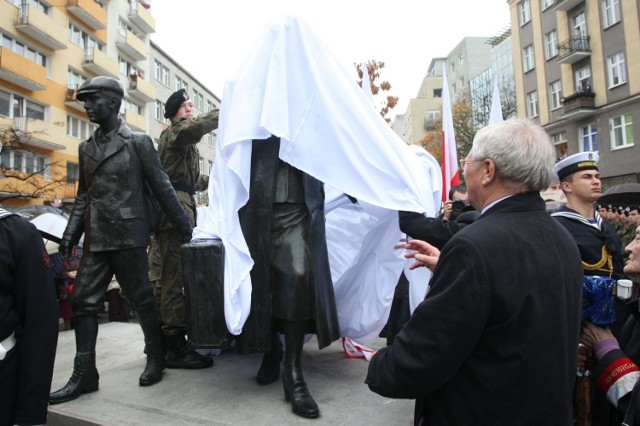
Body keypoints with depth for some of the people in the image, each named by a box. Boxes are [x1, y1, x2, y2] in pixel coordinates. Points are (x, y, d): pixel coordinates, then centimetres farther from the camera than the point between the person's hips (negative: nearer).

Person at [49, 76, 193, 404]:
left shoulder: (138, 142, -3)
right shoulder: (86, 148, 14)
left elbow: (161, 187, -4)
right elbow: (83, 195, 18)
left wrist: (184, 226, -4)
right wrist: (70, 234, 10)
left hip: (128, 236, -6)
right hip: (96, 239, 6)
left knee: (141, 298, 4)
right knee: (83, 301, 6)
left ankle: (155, 358, 23)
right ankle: (84, 374, 17)